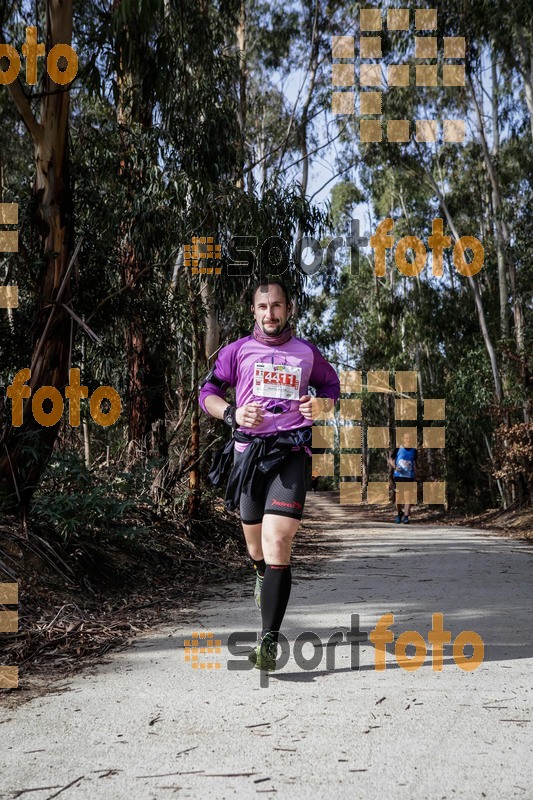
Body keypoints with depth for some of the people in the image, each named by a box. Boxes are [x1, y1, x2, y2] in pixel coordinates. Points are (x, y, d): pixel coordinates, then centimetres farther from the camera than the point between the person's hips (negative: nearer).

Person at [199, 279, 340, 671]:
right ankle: (264, 576, 53)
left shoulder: (307, 352, 10)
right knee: (255, 544, 15)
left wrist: (320, 405, -1)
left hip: (290, 454, -2)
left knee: (277, 543, -17)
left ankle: (270, 640, -17)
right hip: (248, 451, 2)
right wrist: (233, 413, -12)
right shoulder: (238, 351, 8)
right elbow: (208, 392, 9)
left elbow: (332, 386, 23)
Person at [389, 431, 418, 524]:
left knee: (408, 496, -7)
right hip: (398, 476, -1)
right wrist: (395, 467, -15)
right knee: (398, 496, 4)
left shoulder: (414, 450, 8)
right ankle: (399, 514, 25)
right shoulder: (398, 449, -1)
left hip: (409, 477, 1)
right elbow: (391, 460, 5)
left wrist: (415, 477, 15)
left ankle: (406, 517, -5)